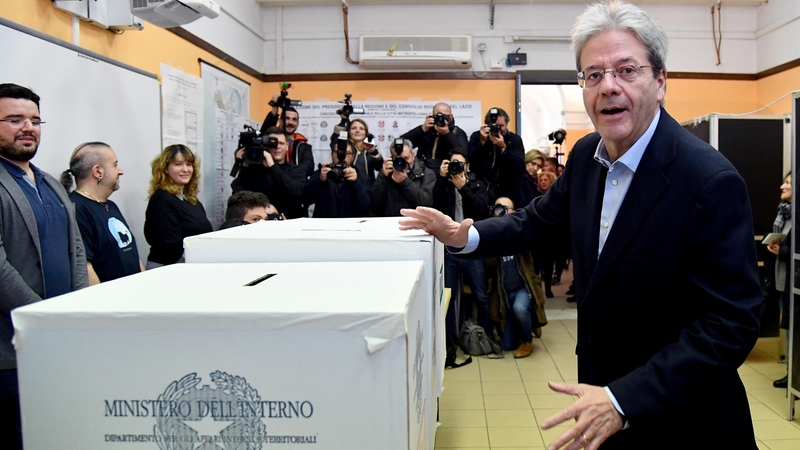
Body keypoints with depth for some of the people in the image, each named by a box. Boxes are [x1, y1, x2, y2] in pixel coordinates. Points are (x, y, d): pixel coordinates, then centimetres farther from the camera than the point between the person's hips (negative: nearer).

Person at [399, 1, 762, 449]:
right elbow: (541, 218, 12)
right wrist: (467, 237, -5)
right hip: (601, 380, 6)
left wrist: (623, 401, -31)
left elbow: (731, 324, -25)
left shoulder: (712, 181, -24)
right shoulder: (586, 154, -3)